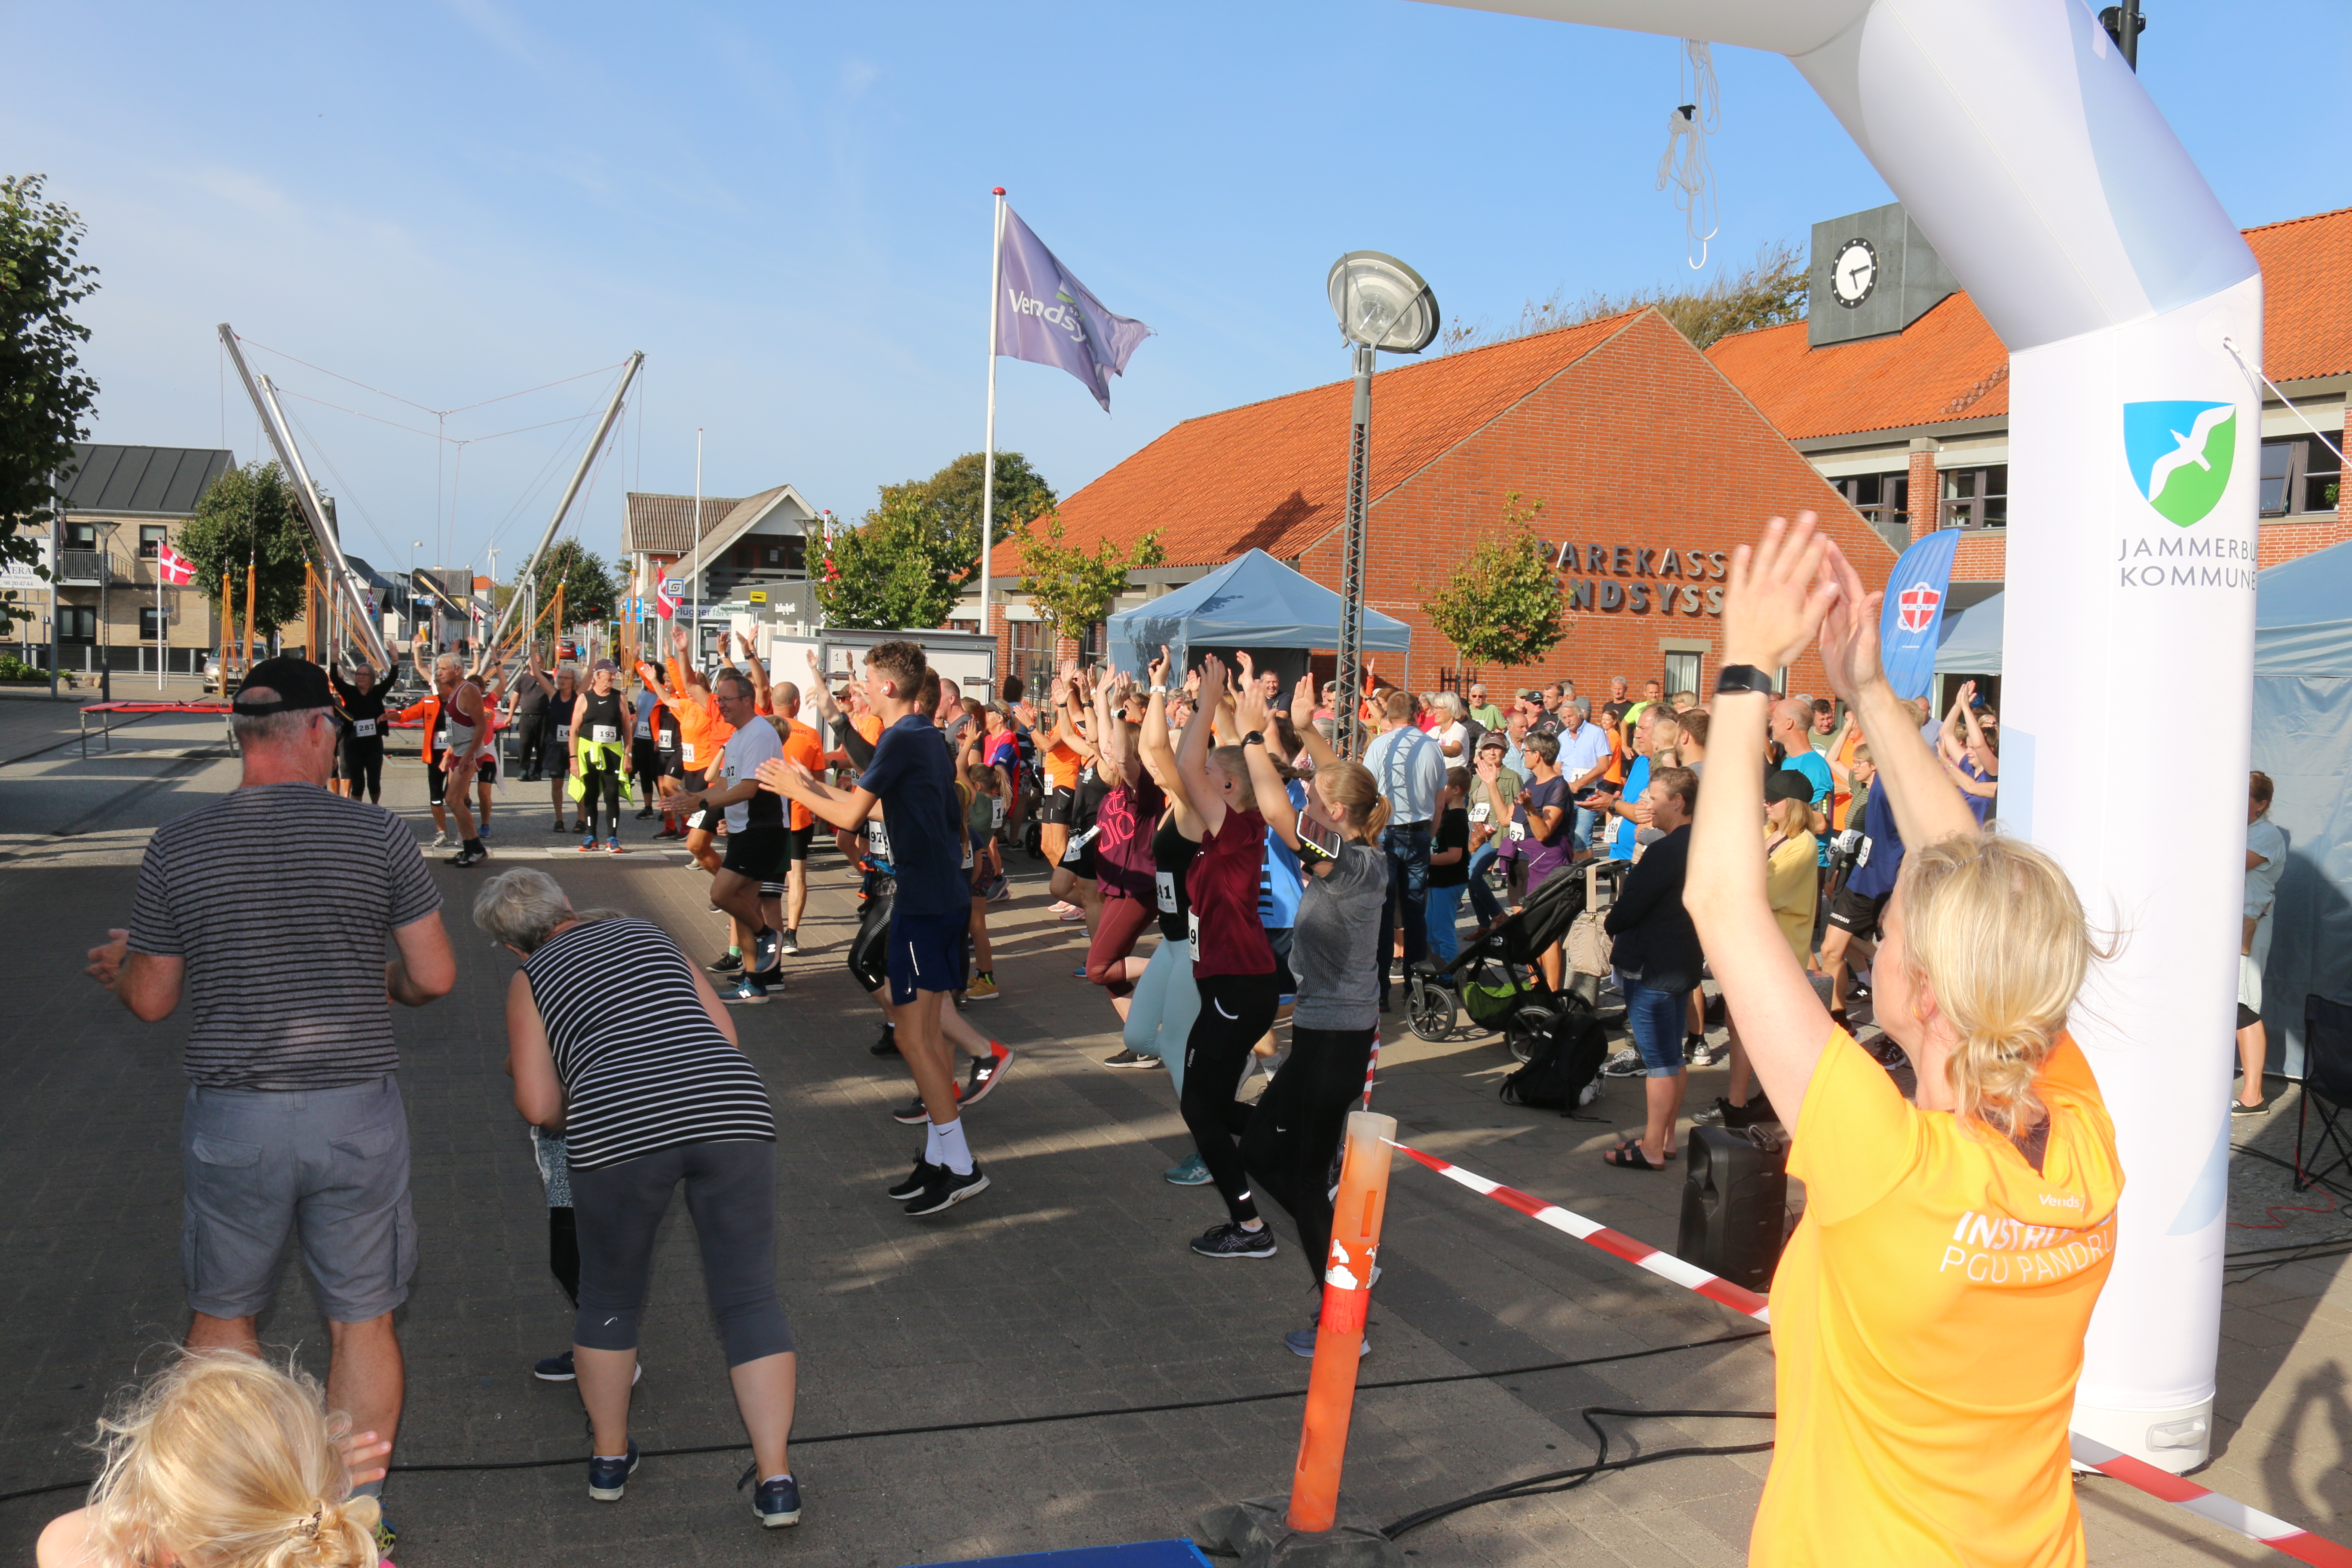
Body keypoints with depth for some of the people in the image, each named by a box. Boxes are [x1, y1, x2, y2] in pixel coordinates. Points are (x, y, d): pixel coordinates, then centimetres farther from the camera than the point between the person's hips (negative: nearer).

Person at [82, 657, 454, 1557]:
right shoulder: (379, 834, -8)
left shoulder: (177, 847, -4)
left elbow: (152, 1002, 5)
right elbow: (435, 977, -5)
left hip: (232, 1119, 1)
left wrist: (117, 969, 27)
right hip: (356, 1113, -1)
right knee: (363, 1323, 12)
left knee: (223, 1319, 20)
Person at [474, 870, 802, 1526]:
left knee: (610, 1298, 23)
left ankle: (610, 1456, 37)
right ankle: (775, 1478, 6)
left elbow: (539, 1106, 8)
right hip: (733, 1110, 2)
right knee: (750, 1299, 10)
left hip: (620, 1130, -2)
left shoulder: (531, 979, 16)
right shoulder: (646, 933, 25)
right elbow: (725, 1034, 22)